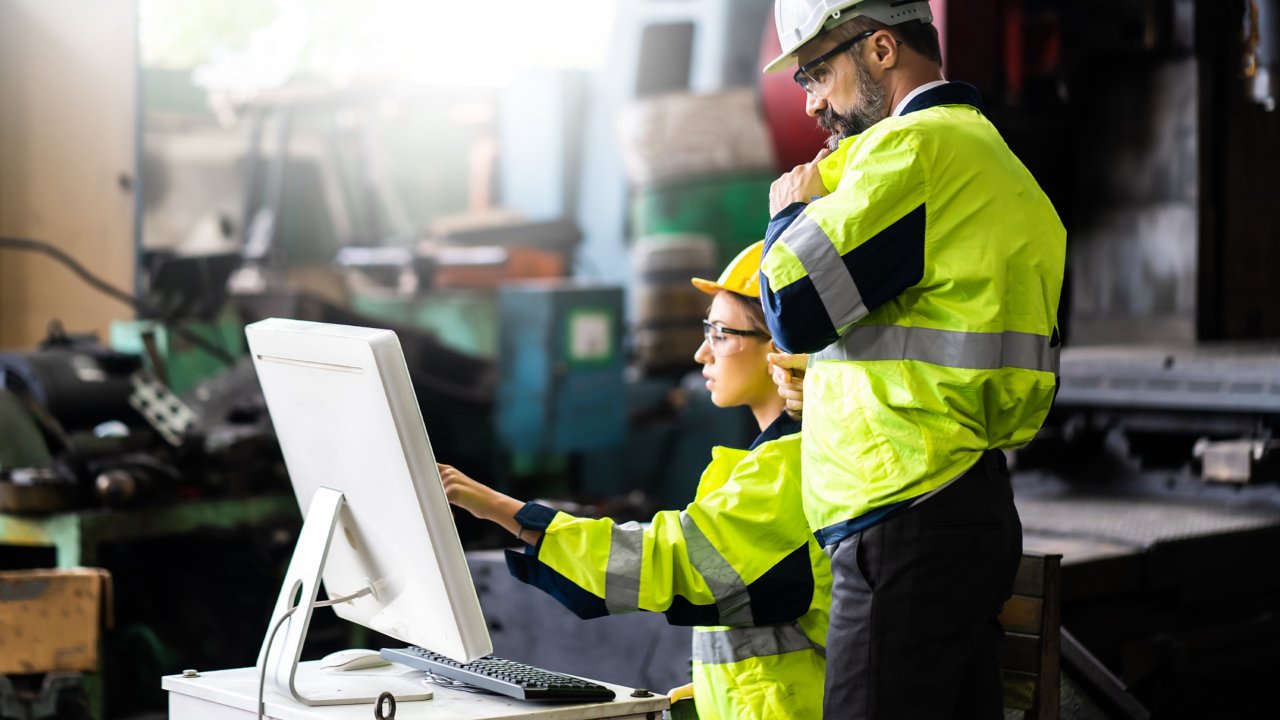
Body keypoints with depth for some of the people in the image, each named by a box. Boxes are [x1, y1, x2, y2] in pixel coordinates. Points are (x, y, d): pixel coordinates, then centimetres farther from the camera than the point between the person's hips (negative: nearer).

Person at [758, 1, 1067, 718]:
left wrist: (792, 209, 4)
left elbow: (796, 305, -16)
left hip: (908, 524, -10)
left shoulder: (914, 146, -10)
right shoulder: (996, 158, 22)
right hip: (980, 509, 10)